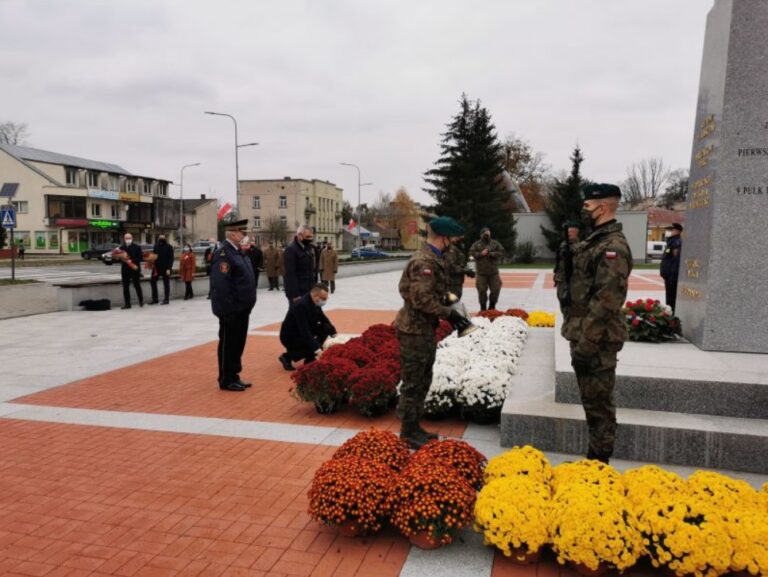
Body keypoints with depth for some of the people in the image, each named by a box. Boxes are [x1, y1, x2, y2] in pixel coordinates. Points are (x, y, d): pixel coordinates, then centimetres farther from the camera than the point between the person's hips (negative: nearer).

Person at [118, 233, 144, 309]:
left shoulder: (137, 247, 0)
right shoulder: (121, 248, 8)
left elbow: (140, 258, -7)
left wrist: (132, 261, -19)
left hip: (135, 269, -3)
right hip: (125, 270, 3)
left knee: (137, 285, 1)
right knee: (125, 287, 3)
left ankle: (141, 300, 20)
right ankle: (127, 303, 8)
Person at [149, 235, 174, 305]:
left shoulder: (169, 247, -5)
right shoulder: (156, 246, 7)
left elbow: (171, 259, -8)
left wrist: (168, 268, -15)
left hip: (165, 268, -5)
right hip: (156, 267, 5)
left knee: (166, 283, 2)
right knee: (152, 281, 4)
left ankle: (166, 299, 9)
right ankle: (154, 299, 13)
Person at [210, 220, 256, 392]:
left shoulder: (239, 252, 15)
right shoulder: (222, 253, -15)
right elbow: (220, 284, -22)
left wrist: (247, 305, 17)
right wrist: (228, 309, -23)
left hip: (241, 308, 9)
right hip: (231, 310, -9)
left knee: (238, 344, 15)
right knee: (228, 345, 1)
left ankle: (234, 377, 25)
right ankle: (226, 380, 11)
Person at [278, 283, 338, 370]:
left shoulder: (315, 302, -5)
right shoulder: (301, 305, -31)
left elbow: (323, 319, 10)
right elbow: (304, 331, -35)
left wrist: (334, 333, -4)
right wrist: (317, 350, -38)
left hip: (304, 332, 9)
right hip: (290, 337, -9)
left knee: (326, 327, -5)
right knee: (314, 348, -24)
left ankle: (310, 357, 4)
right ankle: (287, 357, -5)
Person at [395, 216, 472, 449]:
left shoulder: (432, 259, 14)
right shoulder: (424, 262, -20)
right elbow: (422, 299, -26)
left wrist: (447, 300, 10)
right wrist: (449, 313, -21)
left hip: (425, 330, 11)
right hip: (415, 331, -11)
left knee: (422, 382, 18)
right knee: (413, 383, 0)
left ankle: (414, 426, 30)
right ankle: (407, 432, 12)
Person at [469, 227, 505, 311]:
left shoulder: (495, 243, 7)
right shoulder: (476, 244, 6)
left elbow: (501, 252, 0)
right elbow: (471, 252, -2)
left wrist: (492, 254, -15)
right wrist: (481, 254, -15)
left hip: (494, 272, 1)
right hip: (481, 272, -1)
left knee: (496, 289, -1)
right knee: (482, 290, -2)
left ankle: (492, 307, 17)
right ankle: (483, 308, 11)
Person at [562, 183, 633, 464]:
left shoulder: (613, 247, -18)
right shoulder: (595, 241, 14)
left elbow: (605, 302, -24)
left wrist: (585, 344, -23)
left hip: (597, 341, -10)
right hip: (584, 335, 10)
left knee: (598, 403, 1)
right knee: (591, 401, 17)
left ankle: (599, 462, 13)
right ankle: (594, 457, 29)